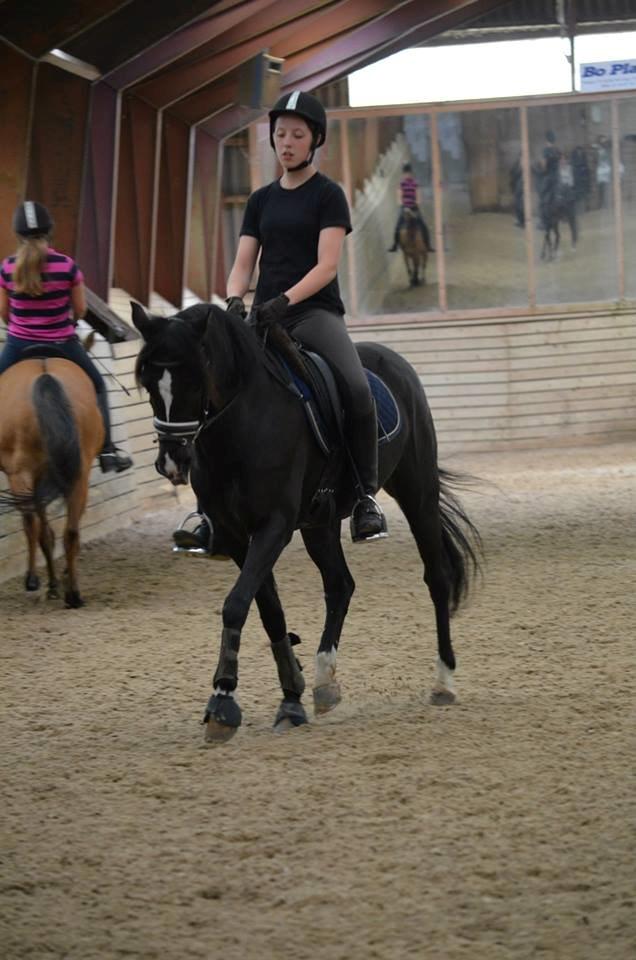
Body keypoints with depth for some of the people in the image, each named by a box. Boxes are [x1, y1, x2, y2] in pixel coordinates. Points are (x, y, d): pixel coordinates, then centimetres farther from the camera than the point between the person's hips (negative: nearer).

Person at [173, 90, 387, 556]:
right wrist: (234, 300, -12)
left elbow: (327, 265, -9)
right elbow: (243, 263, 10)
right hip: (265, 317, 5)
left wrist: (284, 300, -24)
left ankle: (366, 494, -19)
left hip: (315, 312, -5)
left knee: (357, 388, -31)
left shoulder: (328, 195, 1)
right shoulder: (261, 201, 16)